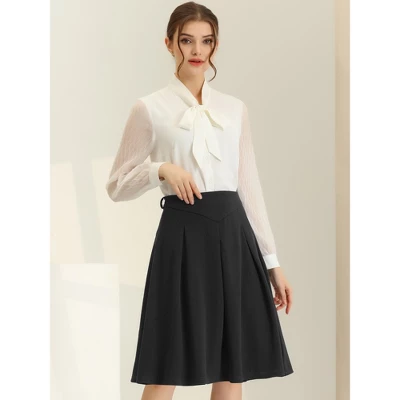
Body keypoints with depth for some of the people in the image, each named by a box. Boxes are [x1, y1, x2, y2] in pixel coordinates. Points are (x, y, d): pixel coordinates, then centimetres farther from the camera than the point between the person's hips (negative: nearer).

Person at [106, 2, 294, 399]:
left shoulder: (235, 108, 12)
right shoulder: (150, 108, 1)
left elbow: (250, 186, 13)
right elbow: (117, 186, 3)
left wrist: (272, 261, 10)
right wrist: (162, 169, -16)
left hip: (233, 234, 4)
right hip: (184, 234, -4)